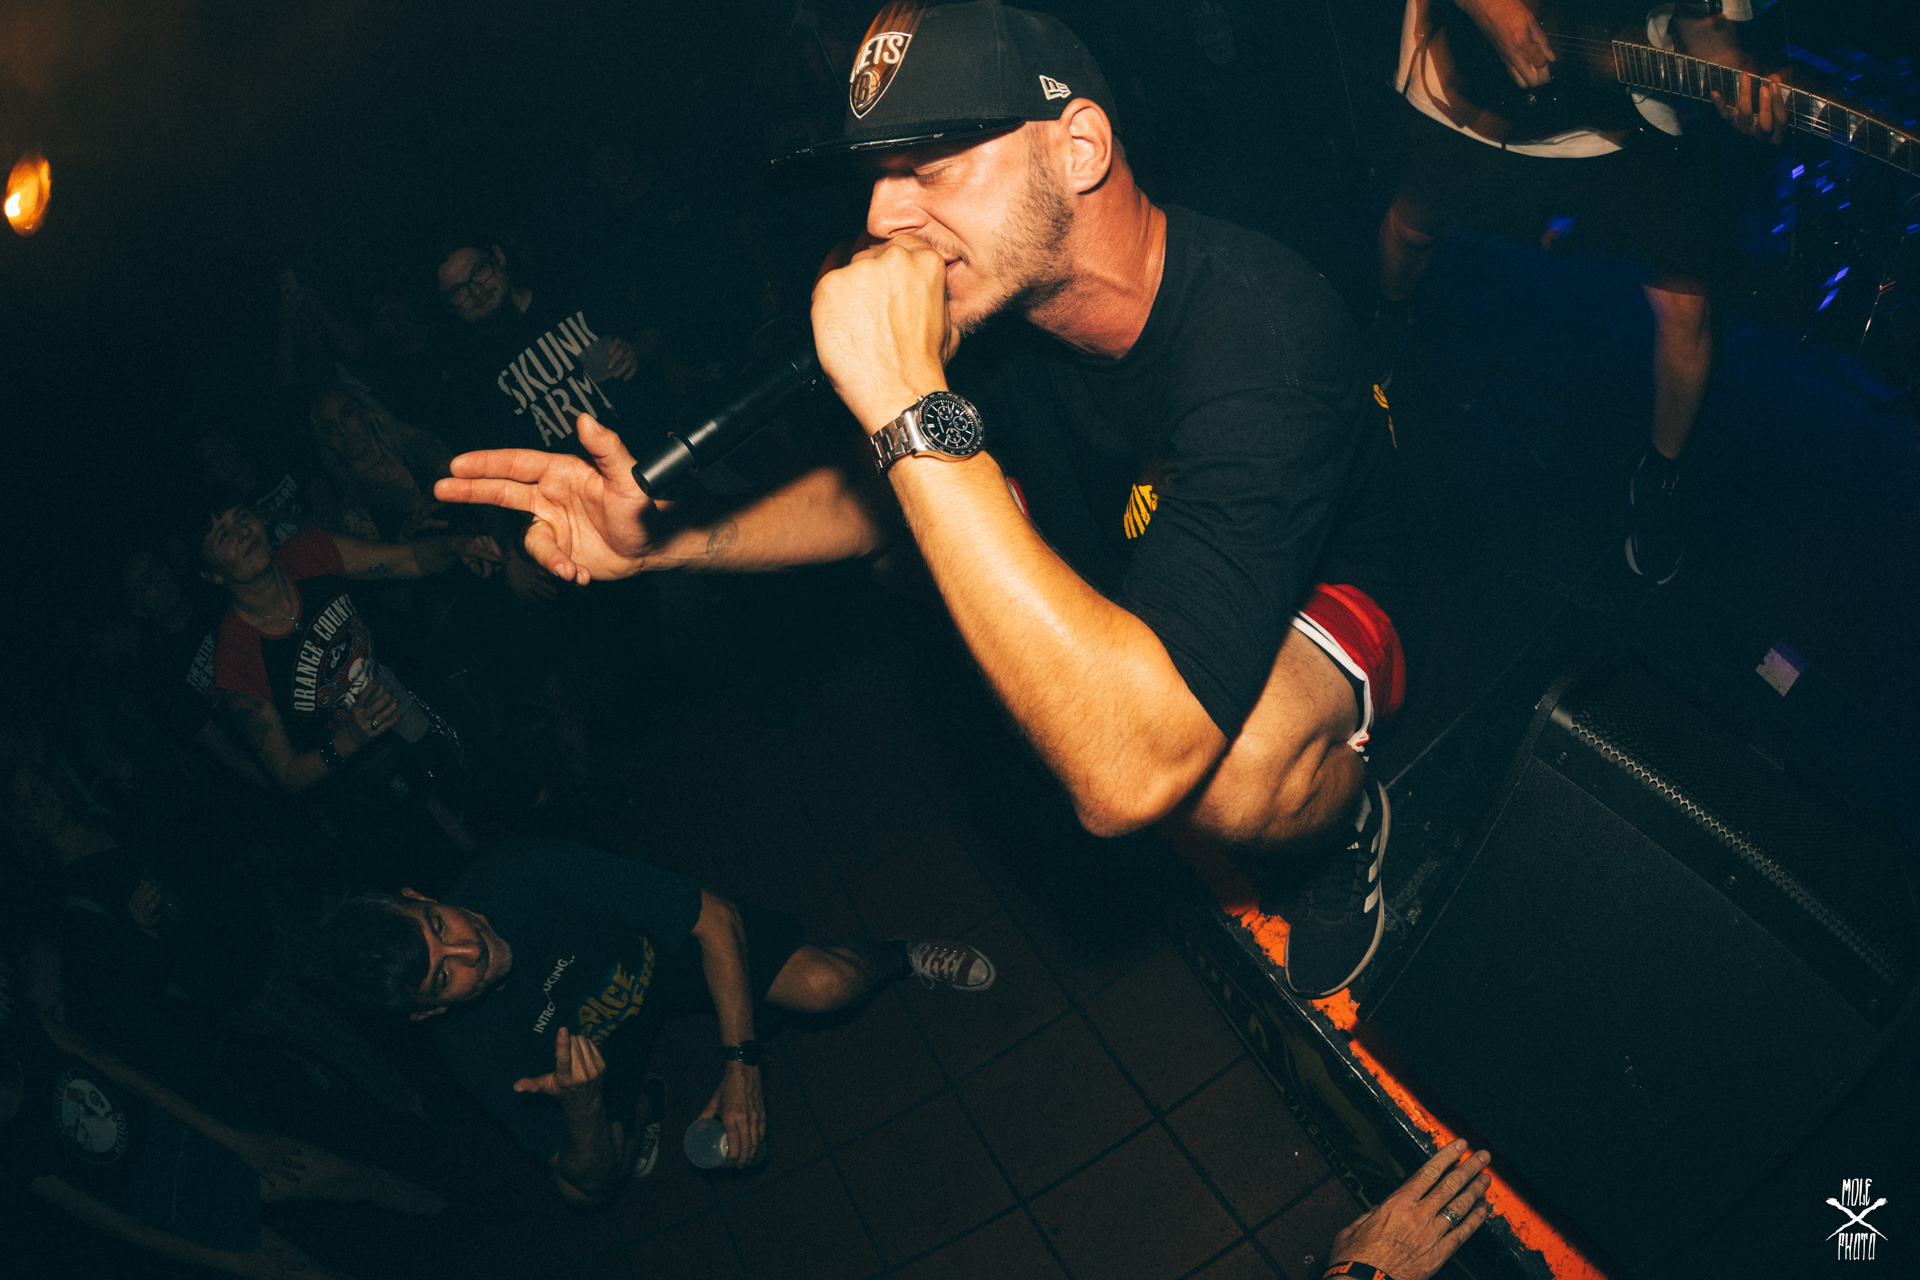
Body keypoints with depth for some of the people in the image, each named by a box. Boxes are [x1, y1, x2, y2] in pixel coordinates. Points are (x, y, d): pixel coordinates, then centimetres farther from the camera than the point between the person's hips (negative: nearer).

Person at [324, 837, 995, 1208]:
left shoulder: (527, 871, -37)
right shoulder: (472, 1048, -29)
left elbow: (715, 917, -30)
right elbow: (588, 1182, -21)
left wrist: (741, 1064, -33)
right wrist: (583, 1109, -44)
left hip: (666, 947, -3)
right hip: (595, 1043, 3)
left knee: (826, 986, -23)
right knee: (585, 1191, -10)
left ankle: (898, 957, 12)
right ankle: (640, 1110, 25)